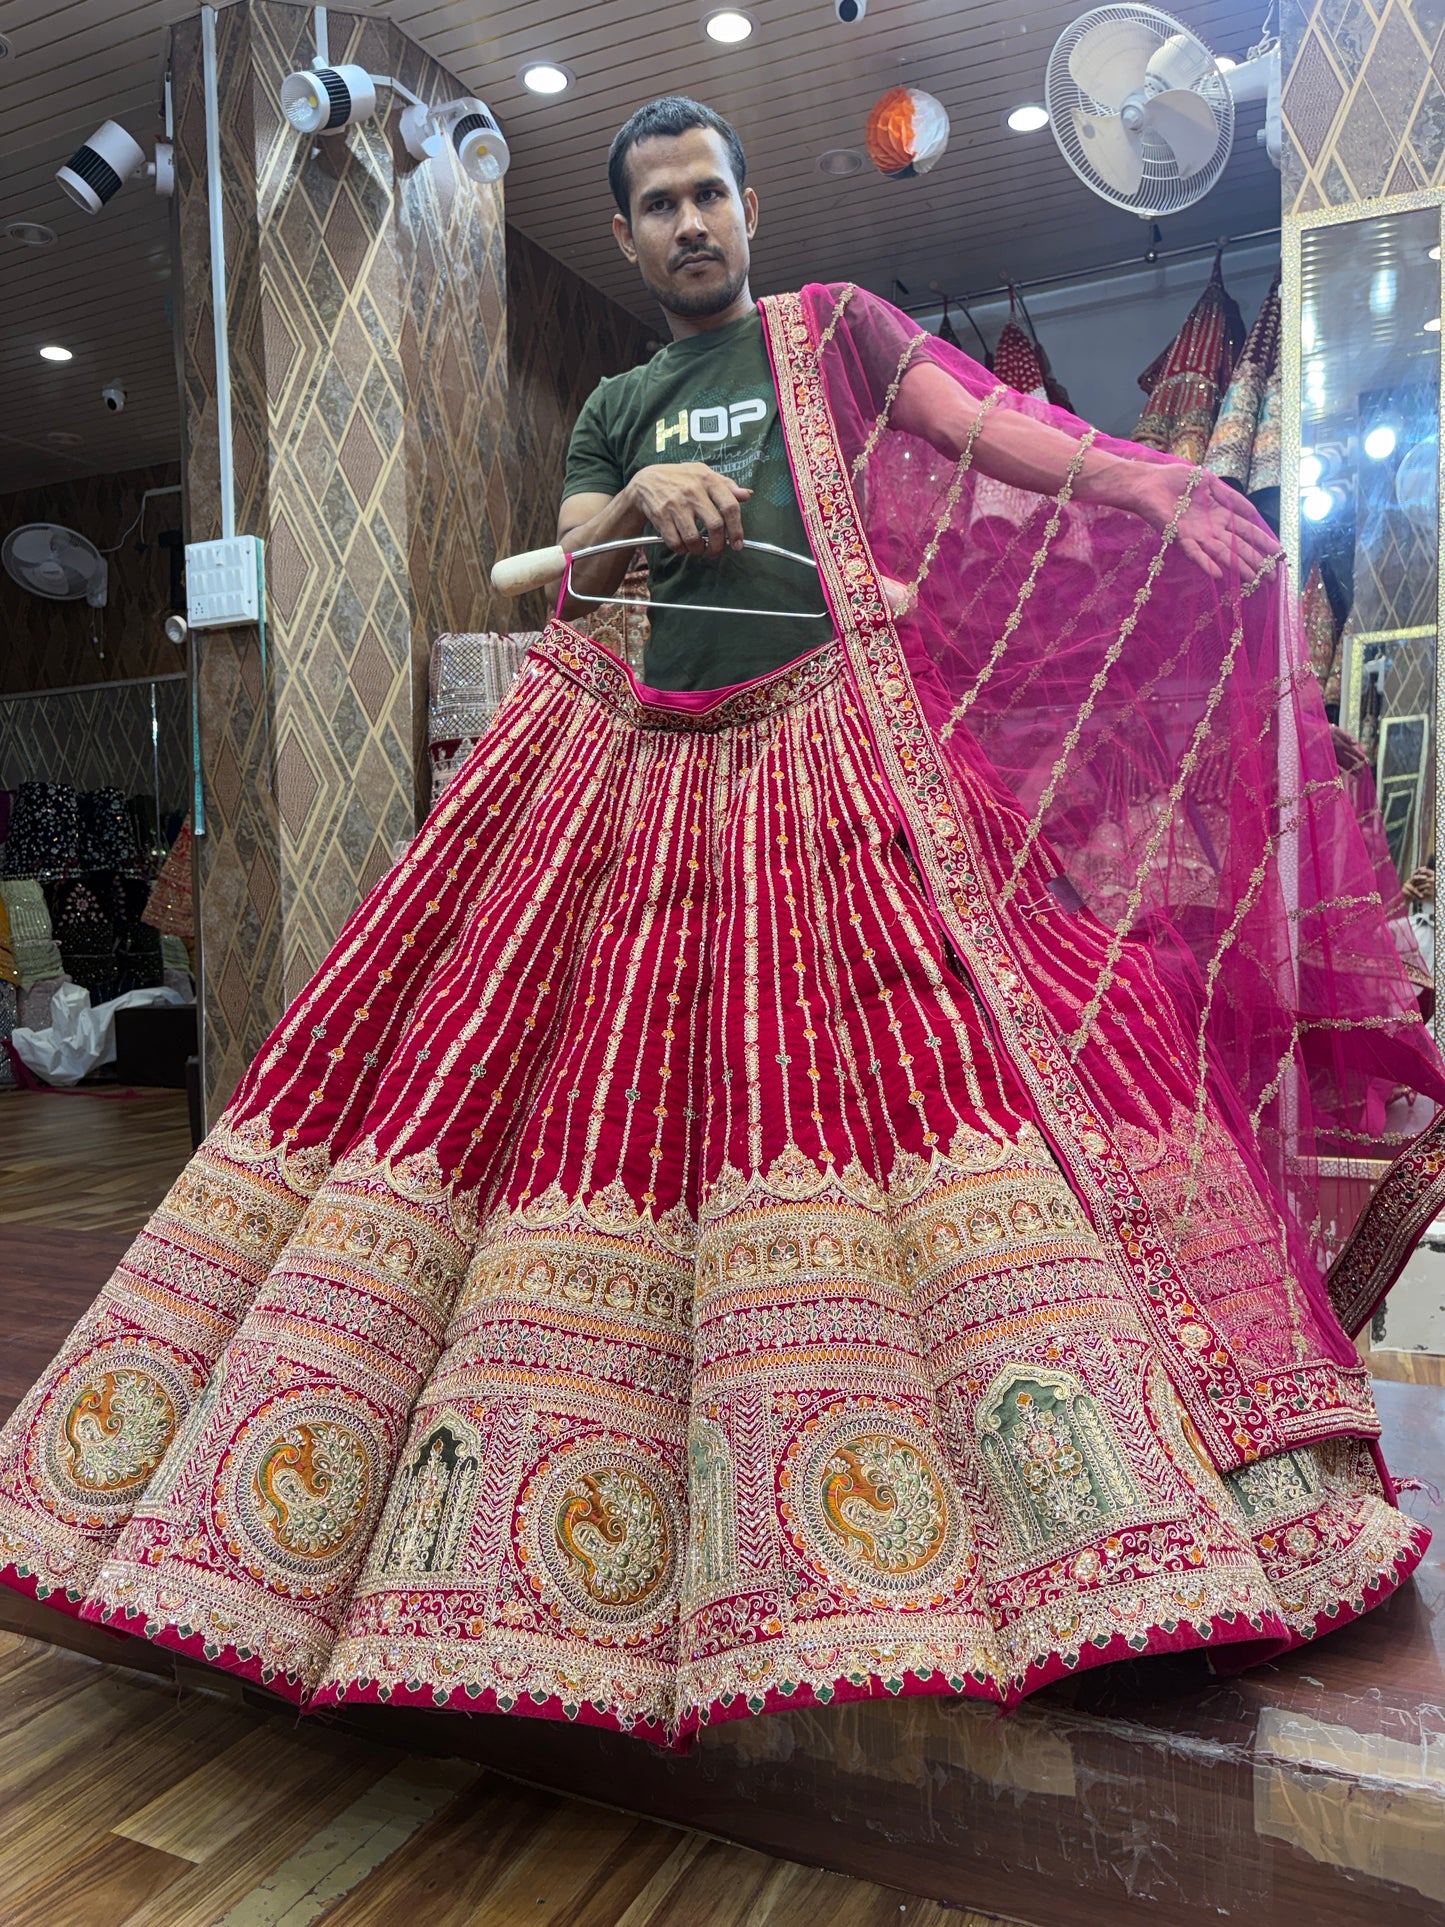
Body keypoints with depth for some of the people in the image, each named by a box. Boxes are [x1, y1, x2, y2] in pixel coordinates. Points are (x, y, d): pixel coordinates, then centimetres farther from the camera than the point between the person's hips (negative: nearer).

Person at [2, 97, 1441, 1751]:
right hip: (628, 755, 3)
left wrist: (1161, 490, -8)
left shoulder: (830, 331, 17)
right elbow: (568, 569, 11)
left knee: (892, 1036, -14)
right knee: (597, 1069, -2)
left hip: (822, 742, -2)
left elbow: (989, 431, 5)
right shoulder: (615, 410, 24)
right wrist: (644, 503, -10)